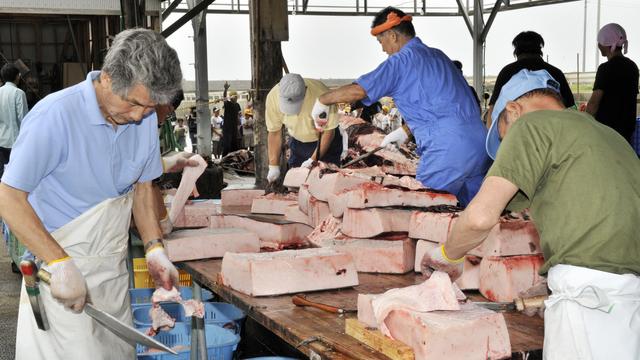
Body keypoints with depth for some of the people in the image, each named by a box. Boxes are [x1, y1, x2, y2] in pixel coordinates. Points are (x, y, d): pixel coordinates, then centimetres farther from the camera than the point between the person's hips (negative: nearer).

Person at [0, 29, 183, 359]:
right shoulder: (54, 116, -22)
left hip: (114, 266, 6)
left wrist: (154, 249, 0)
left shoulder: (146, 118, -2)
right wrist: (61, 265, -26)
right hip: (59, 264, -6)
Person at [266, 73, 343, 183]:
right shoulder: (273, 97, -23)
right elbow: (274, 133, -11)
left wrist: (313, 160, -20)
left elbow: (329, 131, -20)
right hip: (297, 142, 3)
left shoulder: (320, 93, -33)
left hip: (325, 141, -3)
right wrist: (273, 166, -13)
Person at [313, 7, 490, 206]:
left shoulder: (402, 60, -6)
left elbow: (356, 90, -12)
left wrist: (322, 101, 4)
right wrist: (405, 131, 32)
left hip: (448, 150, -8)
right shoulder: (438, 55, 19)